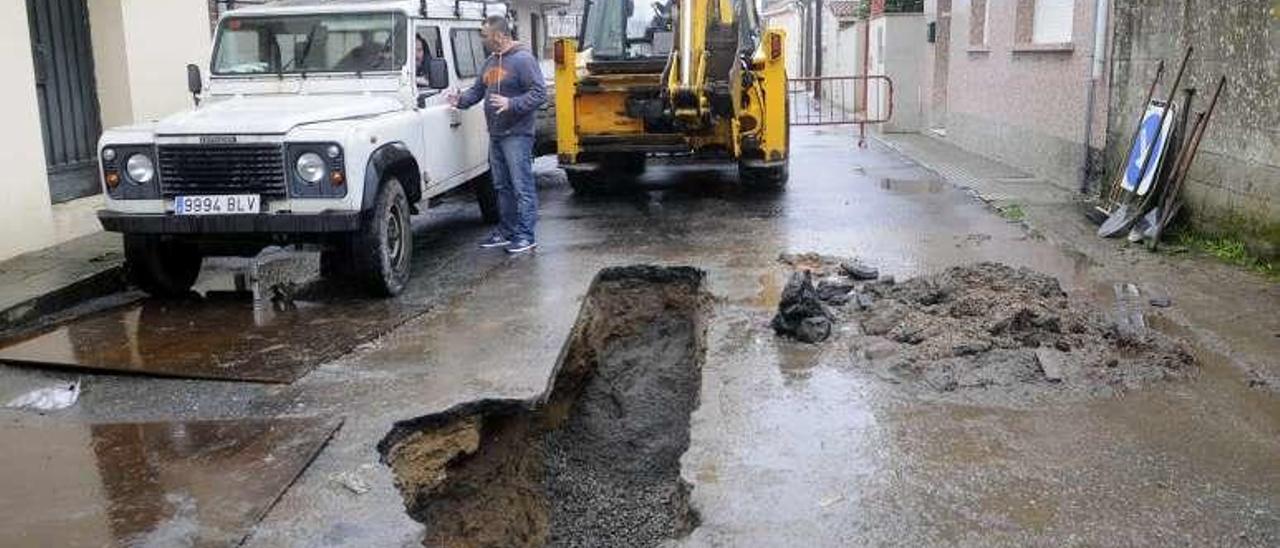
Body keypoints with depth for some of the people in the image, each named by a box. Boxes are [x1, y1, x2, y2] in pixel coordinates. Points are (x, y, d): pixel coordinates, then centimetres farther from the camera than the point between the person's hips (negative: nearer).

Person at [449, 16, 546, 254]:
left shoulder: (523, 60, -11)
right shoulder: (490, 62, 15)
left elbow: (539, 93, -16)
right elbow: (477, 90, 21)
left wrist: (511, 104, -26)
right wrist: (461, 100, 2)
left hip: (517, 134, -9)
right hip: (495, 135, 9)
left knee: (522, 187, -6)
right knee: (502, 187, 14)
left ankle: (526, 236, -2)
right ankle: (507, 231, 24)